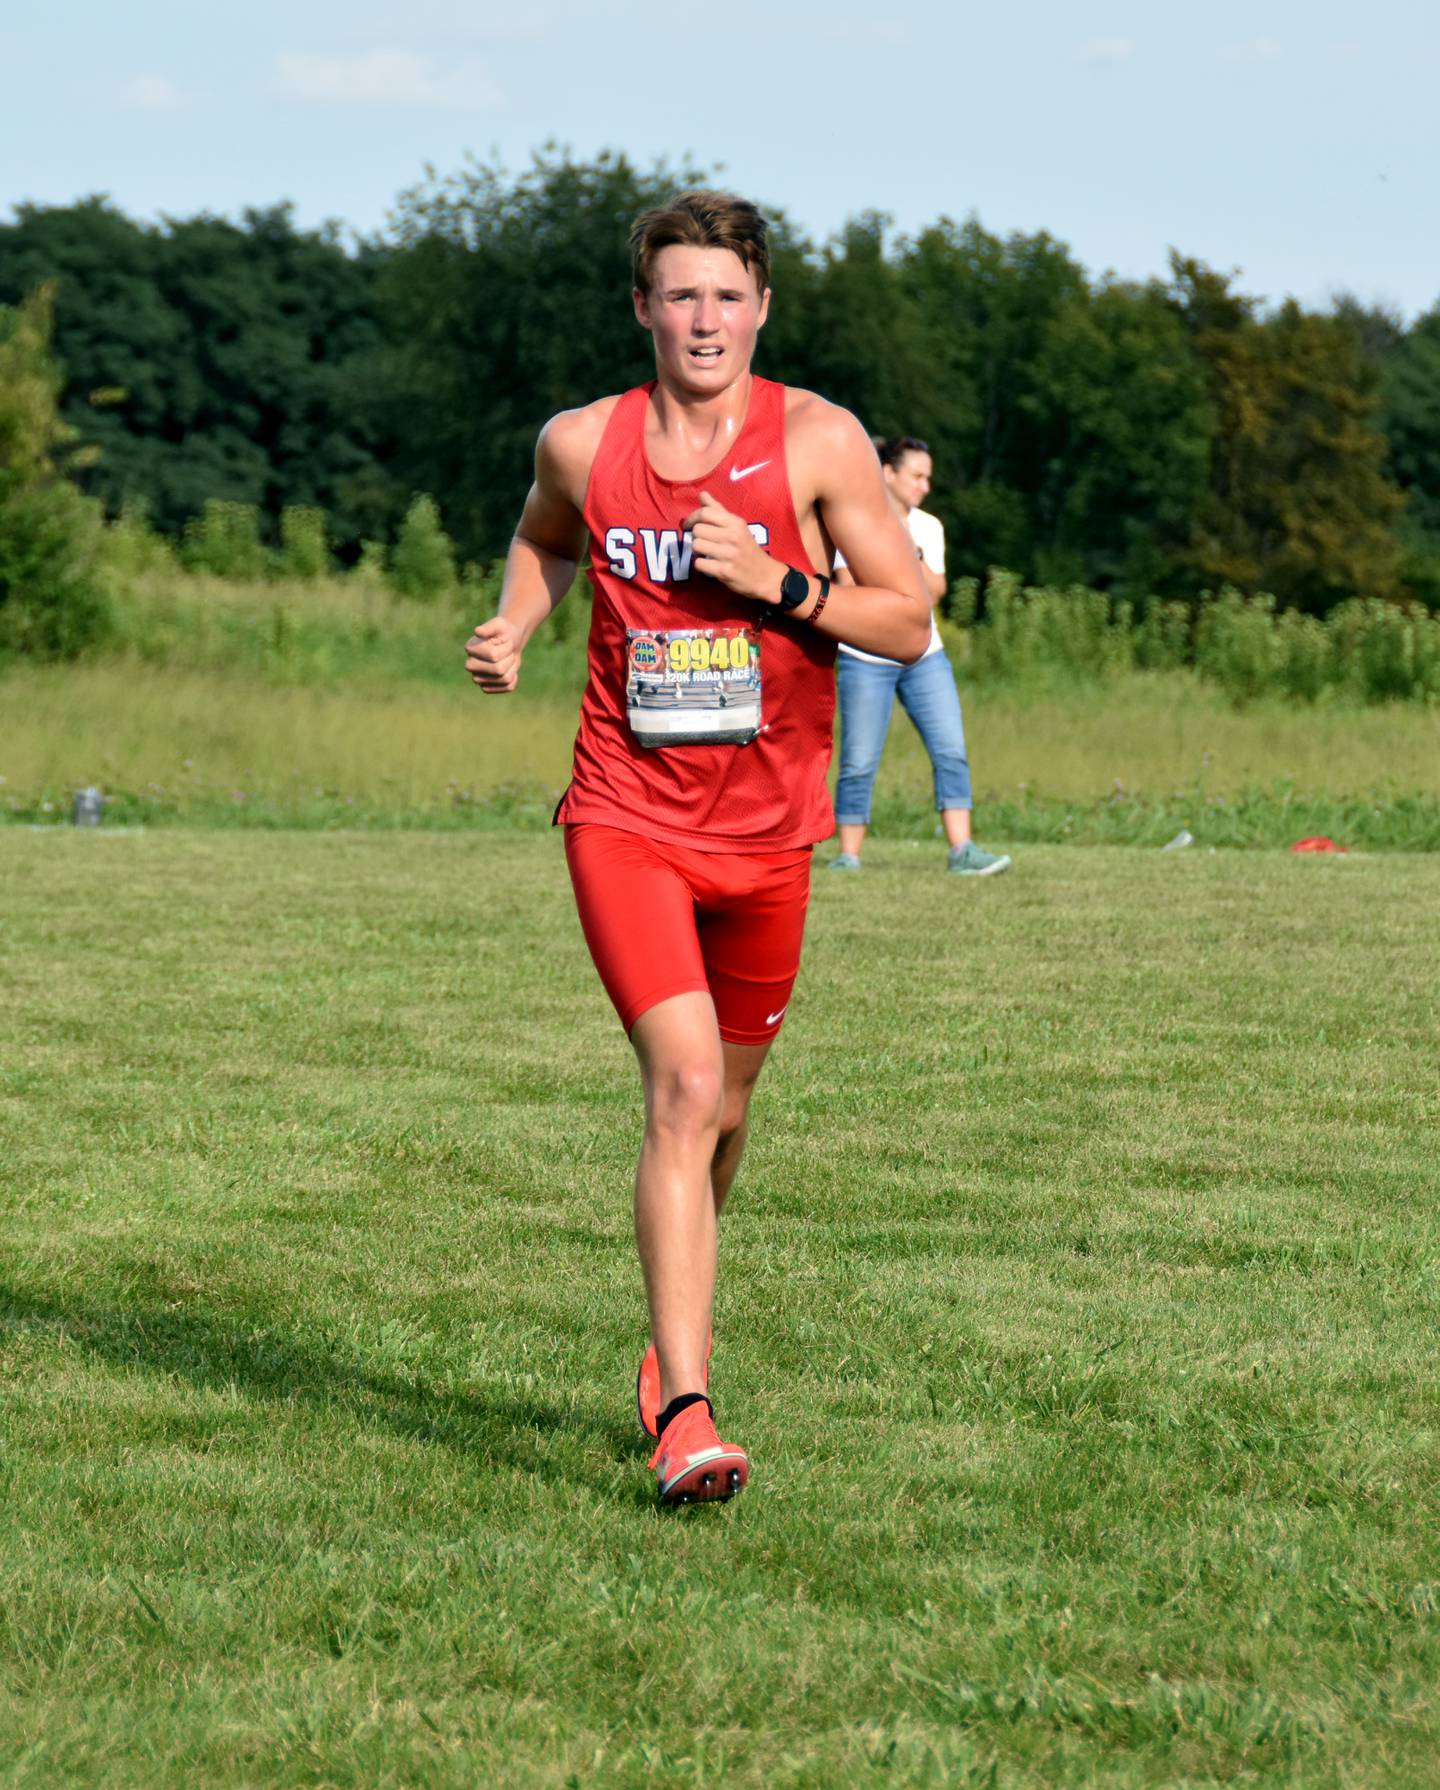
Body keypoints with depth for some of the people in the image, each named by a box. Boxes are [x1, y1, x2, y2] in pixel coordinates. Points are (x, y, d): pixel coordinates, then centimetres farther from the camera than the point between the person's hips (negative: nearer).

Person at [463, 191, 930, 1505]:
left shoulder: (817, 441, -5)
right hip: (626, 816, -1)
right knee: (683, 1085, -18)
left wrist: (777, 581, -18)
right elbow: (544, 538, 22)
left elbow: (908, 622, -5)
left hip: (766, 830, 2)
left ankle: (674, 1329, 42)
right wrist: (511, 631, 3)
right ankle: (686, 1412, -21)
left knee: (721, 1110, 14)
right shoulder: (583, 445, -1)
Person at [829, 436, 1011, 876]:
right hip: (865, 659, -5)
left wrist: (915, 556, -14)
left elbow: (935, 591, 2)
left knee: (951, 750, -7)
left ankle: (962, 850, -9)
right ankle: (848, 855, 5)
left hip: (924, 658, 5)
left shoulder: (928, 527, 10)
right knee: (859, 762, -3)